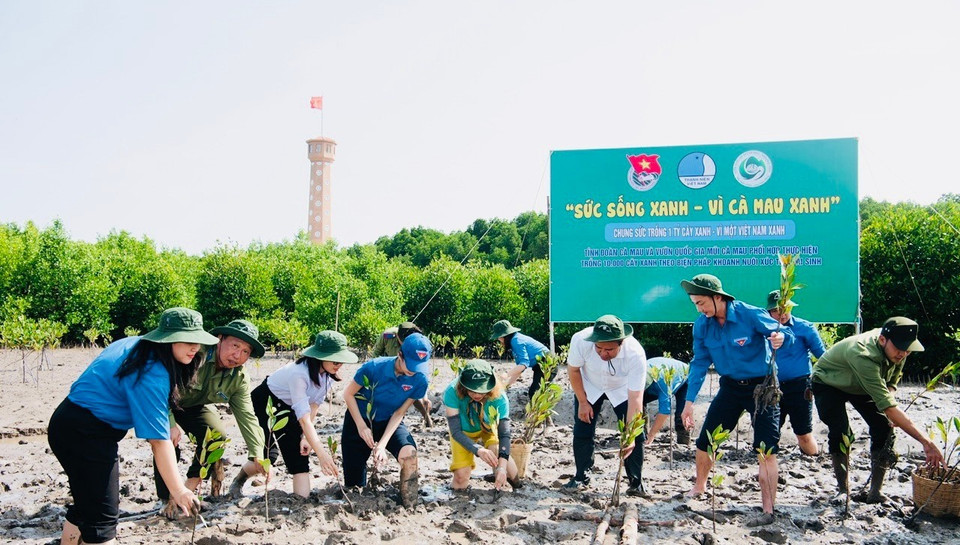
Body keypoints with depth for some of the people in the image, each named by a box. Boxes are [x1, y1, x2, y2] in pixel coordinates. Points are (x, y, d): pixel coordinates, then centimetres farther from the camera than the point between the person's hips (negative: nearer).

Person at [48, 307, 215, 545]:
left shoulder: (136, 345, 6)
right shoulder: (153, 373, -22)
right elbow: (158, 439, -25)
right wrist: (178, 491, -24)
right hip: (88, 435, -10)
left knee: (86, 504, 21)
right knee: (103, 516, -10)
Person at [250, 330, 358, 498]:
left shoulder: (329, 374, -15)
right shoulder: (299, 373, -38)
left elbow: (314, 404, -4)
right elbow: (304, 418, -39)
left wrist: (306, 436, -11)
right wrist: (322, 454, -42)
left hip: (288, 408, 7)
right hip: (263, 403, -7)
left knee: (299, 453, -6)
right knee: (268, 454, -13)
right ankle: (236, 483, 15)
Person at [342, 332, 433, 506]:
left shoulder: (420, 380, -21)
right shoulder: (374, 367, -27)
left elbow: (399, 413, -12)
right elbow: (348, 393, -12)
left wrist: (382, 444, -21)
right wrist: (362, 427, -17)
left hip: (389, 422, 1)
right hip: (359, 420, -1)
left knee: (409, 453, -32)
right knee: (354, 485, 1)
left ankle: (409, 508, -19)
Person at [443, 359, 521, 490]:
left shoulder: (499, 397, -34)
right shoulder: (452, 392, -37)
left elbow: (504, 434, -32)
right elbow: (456, 431, -33)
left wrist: (502, 466, -45)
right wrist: (478, 450, -49)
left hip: (487, 429, 0)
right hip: (463, 432, 0)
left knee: (496, 450, -30)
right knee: (461, 477, -12)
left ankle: (518, 487, -3)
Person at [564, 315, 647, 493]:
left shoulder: (636, 354, -39)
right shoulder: (580, 340, -36)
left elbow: (635, 399, -37)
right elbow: (573, 369, -15)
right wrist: (582, 402, -11)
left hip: (623, 389, -1)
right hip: (589, 386, 1)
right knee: (582, 431, -1)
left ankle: (636, 481, 9)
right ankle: (581, 477, 19)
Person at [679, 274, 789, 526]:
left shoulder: (751, 315, -22)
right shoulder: (702, 325, -8)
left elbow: (785, 333, -14)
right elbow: (700, 363, 1)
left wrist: (780, 338, -40)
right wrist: (689, 401, -1)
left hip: (762, 386, -5)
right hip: (731, 386, 5)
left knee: (766, 450, -10)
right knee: (705, 441, 8)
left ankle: (768, 510, -2)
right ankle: (699, 487, 32)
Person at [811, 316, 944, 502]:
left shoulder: (897, 350, -21)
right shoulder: (863, 355, -44)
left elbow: (892, 381, 1)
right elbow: (887, 405, -47)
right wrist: (925, 442, -48)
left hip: (861, 387, 6)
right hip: (828, 382, -6)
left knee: (884, 428, -13)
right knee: (840, 432, -25)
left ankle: (875, 492, -5)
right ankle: (843, 490, -7)